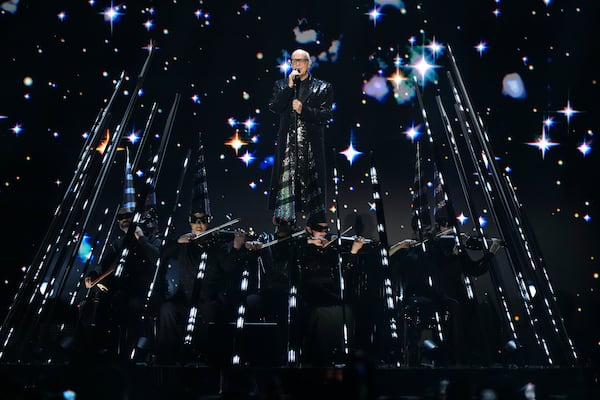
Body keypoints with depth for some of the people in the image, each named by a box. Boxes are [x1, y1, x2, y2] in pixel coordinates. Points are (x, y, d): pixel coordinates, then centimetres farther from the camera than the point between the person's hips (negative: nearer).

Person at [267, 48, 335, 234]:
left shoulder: (323, 87, 9)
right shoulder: (281, 85, 15)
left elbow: (327, 114, -1)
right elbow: (273, 107, 0)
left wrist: (303, 110, -11)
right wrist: (289, 86, -7)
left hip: (312, 143, -1)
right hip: (287, 142, 1)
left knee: (310, 180, 2)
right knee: (286, 178, -3)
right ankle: (285, 221, 4)